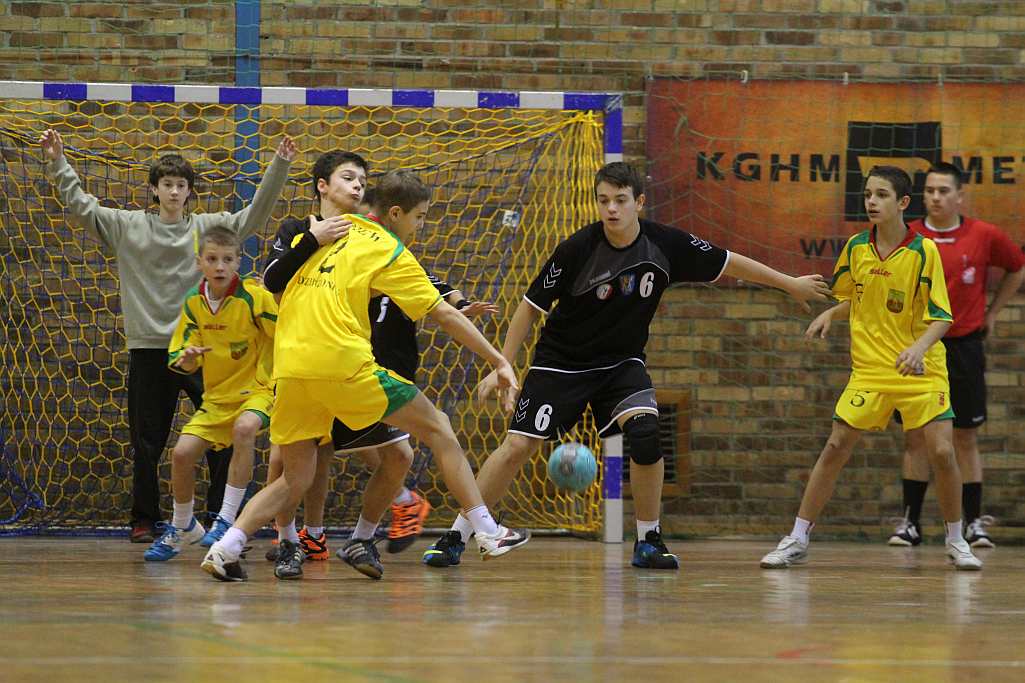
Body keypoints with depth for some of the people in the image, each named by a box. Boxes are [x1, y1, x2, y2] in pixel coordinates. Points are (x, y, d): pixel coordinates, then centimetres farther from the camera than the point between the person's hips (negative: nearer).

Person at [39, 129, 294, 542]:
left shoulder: (210, 227, 4)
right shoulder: (129, 227, 4)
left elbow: (256, 213, -2)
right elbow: (81, 207, 1)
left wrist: (279, 166, -12)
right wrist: (58, 164, -9)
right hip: (149, 349, 0)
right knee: (147, 443, 5)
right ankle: (144, 520, 15)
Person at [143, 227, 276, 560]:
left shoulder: (254, 296, -18)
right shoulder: (194, 301, -2)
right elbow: (179, 358, 3)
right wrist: (186, 360, -20)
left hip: (256, 389, -5)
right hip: (217, 395, 5)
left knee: (245, 428, -36)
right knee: (182, 452, -7)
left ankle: (226, 521, -27)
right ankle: (182, 527, 21)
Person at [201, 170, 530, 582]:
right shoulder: (391, 253, 2)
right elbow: (444, 315, 0)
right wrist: (499, 362, 3)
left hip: (289, 366, 6)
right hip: (343, 363, -5)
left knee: (294, 481, 13)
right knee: (437, 428, 9)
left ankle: (225, 549, -8)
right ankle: (487, 534, 5)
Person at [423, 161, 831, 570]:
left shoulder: (665, 244, -12)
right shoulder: (578, 248, -19)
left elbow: (728, 263, 3)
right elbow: (532, 306, -9)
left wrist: (791, 284, 10)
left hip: (621, 363, 2)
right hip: (560, 362, -2)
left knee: (645, 431, -24)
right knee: (517, 447, -12)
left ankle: (648, 541, -9)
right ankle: (456, 538, 1)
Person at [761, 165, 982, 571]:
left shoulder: (923, 251, -10)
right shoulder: (856, 248, 1)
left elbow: (941, 316, -13)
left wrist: (919, 347, -29)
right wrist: (827, 315, 5)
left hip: (921, 370, -3)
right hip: (869, 368, 3)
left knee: (941, 452, -11)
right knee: (835, 448, -4)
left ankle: (956, 542, 9)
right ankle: (797, 541, 3)